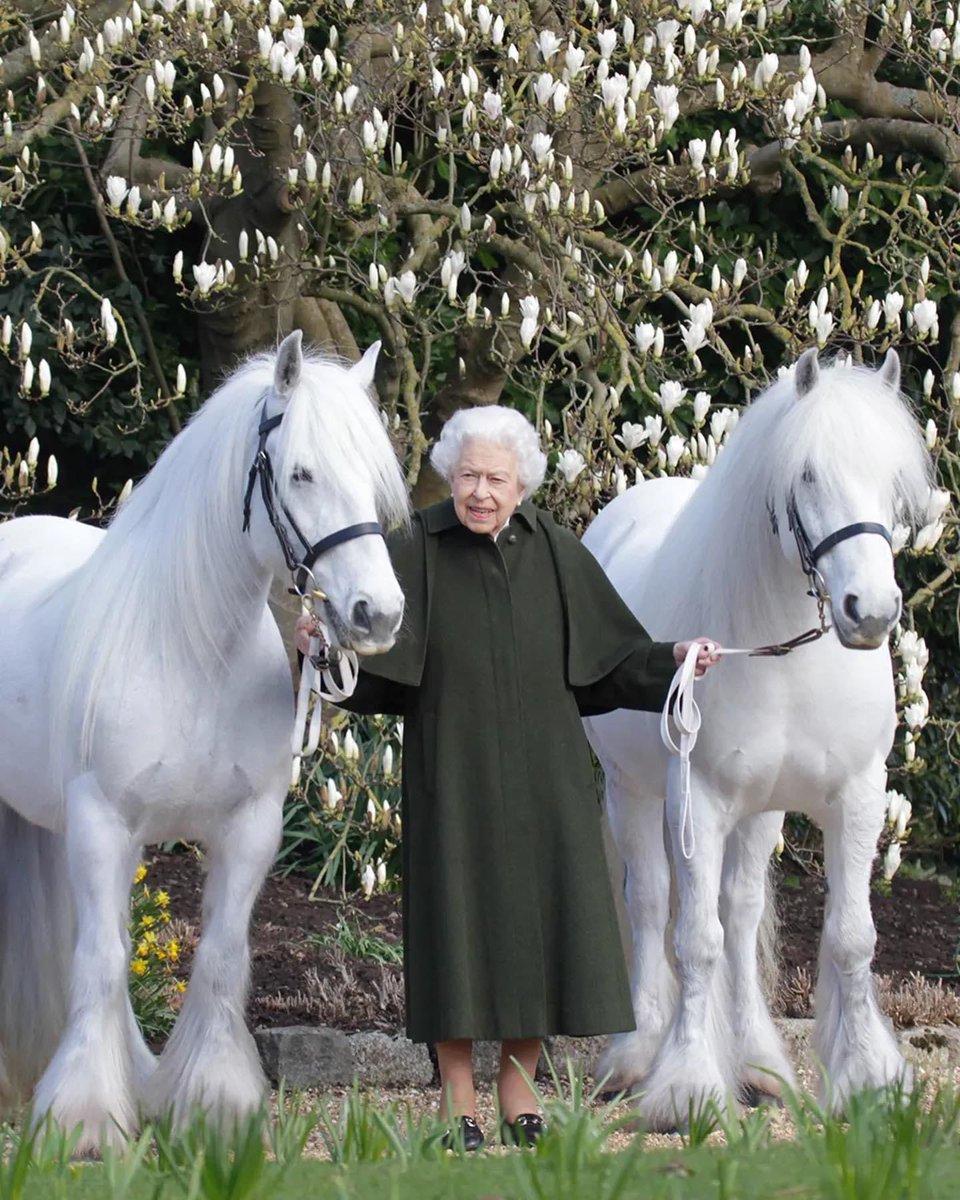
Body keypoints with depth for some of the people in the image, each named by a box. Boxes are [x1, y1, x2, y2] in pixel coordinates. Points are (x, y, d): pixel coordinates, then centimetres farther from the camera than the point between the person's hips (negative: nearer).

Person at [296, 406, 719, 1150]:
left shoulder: (555, 553, 4)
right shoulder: (416, 554, -4)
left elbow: (610, 657, 7)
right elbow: (373, 666, -9)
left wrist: (672, 660, -8)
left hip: (543, 774, 3)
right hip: (454, 773, -3)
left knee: (539, 914, 4)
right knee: (459, 915, -1)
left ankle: (520, 1089, 16)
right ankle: (457, 1097, 8)